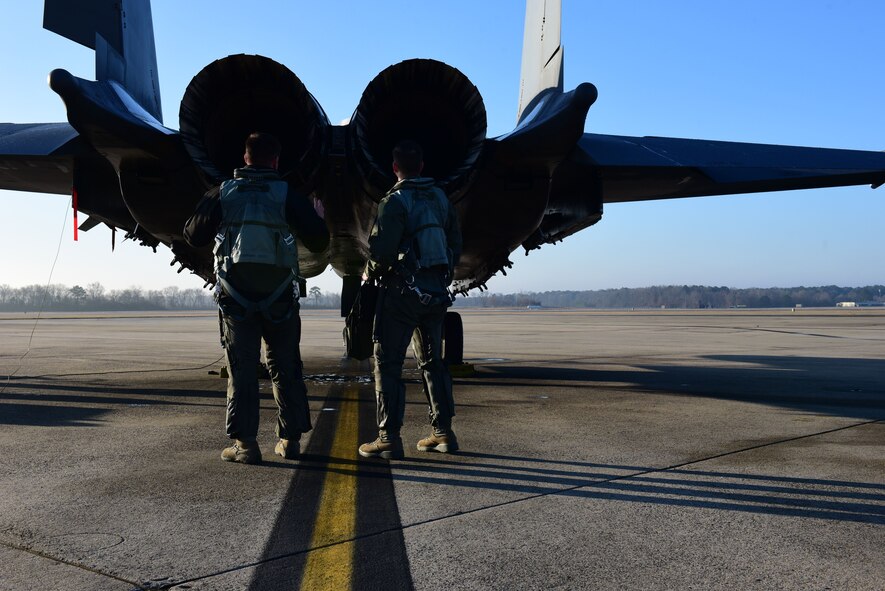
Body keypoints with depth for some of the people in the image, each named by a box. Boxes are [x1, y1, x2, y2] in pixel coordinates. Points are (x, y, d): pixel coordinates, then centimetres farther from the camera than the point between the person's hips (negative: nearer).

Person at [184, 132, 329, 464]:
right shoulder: (287, 195, -2)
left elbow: (193, 235, 10)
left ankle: (244, 443, 4)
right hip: (279, 298, 0)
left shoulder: (223, 194, 3)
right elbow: (318, 240, -5)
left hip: (235, 298, 0)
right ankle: (289, 439, 16)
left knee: (242, 371, 5)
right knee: (286, 369, 11)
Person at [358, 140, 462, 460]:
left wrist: (370, 273, 2)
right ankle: (443, 433, 18)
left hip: (403, 289, -6)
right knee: (432, 361, 15)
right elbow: (455, 244, 12)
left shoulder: (395, 201, -11)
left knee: (387, 362, 0)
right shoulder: (441, 198, 10)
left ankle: (389, 439, 1)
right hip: (436, 290, 7)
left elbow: (383, 250, -18)